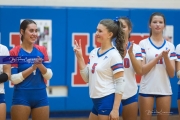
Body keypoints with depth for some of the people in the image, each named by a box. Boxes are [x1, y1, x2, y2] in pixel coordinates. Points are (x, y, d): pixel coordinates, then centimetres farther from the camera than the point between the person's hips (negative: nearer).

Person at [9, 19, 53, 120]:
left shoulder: (42, 50, 7)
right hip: (21, 97, -4)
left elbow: (49, 76, 3)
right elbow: (14, 79, -12)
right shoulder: (14, 52, -5)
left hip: (41, 96, 4)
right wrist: (32, 68, -20)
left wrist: (40, 66, -16)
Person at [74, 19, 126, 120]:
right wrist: (80, 57, 3)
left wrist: (115, 109, -19)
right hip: (97, 101, 8)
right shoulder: (94, 53, 10)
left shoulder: (113, 55, -11)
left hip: (108, 101, -8)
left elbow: (120, 83, -14)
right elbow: (87, 78, 13)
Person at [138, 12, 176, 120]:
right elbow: (141, 70, -8)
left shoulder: (170, 46, 7)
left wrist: (166, 57, -14)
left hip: (165, 90, 3)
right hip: (147, 89, -3)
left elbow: (172, 74, 2)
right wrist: (159, 57, -15)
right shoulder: (143, 44, -1)